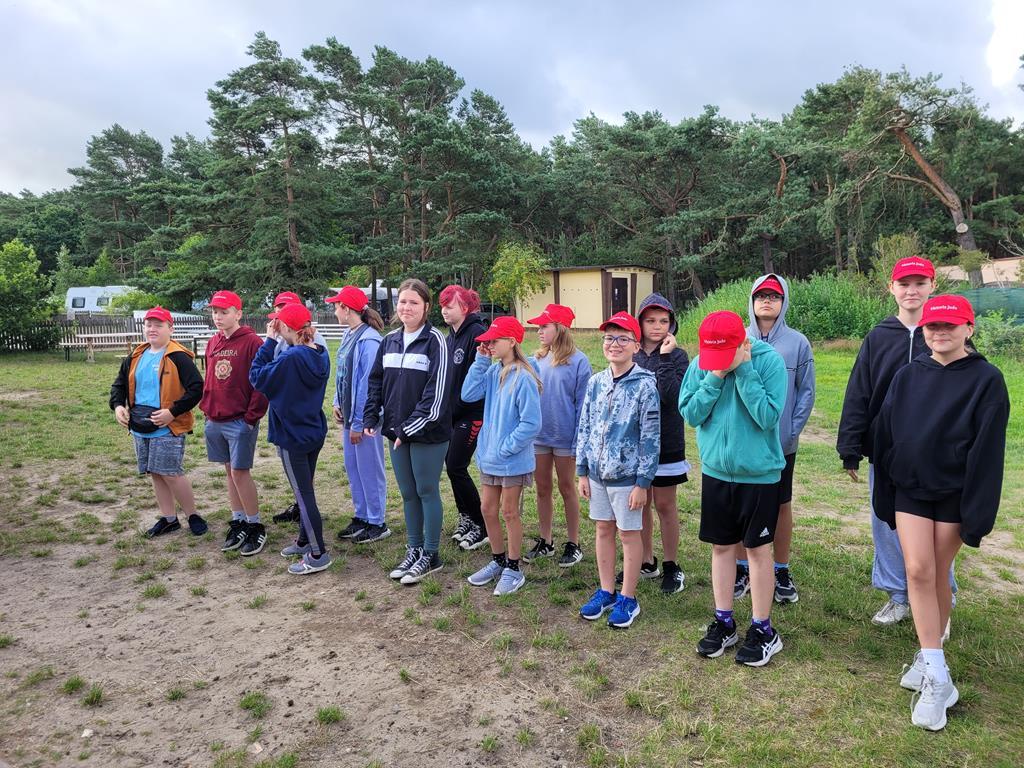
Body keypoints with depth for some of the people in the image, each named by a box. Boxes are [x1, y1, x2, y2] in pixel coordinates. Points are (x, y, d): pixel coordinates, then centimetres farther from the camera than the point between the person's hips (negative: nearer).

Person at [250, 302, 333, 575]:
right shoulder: (320, 353, 0)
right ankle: (305, 541, 35)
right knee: (305, 490, 21)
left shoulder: (290, 358, -23)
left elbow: (257, 377, -14)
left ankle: (319, 555, 8)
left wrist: (269, 341, -10)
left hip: (292, 437, -8)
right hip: (314, 433, 8)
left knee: (304, 494, 0)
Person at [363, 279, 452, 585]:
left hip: (428, 433, -6)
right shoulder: (389, 341, 8)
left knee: (427, 491, 5)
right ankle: (414, 549, 29)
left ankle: (430, 555, 18)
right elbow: (376, 381, 14)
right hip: (396, 432, 6)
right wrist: (370, 418, 3)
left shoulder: (435, 341, -12)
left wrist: (411, 428, -19)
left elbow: (437, 391, -18)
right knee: (408, 493, 15)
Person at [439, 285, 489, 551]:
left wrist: (458, 405, -16)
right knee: (452, 465, 11)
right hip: (453, 412, 9)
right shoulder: (451, 336, 13)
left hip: (471, 414, -8)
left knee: (456, 468, -6)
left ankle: (481, 526, 9)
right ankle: (466, 519, 27)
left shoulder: (477, 333, -16)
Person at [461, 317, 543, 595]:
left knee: (509, 512, 6)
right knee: (488, 509, 16)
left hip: (513, 460, -7)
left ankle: (513, 570, 24)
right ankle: (498, 561, 34)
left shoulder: (523, 378, -19)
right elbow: (469, 394, -6)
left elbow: (531, 424, -21)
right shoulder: (493, 371, 2)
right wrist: (480, 361, -8)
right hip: (490, 456, 7)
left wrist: (505, 448, -18)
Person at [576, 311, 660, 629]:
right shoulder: (596, 382, 3)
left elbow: (650, 437, -12)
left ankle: (627, 598, 22)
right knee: (603, 530, 15)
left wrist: (643, 481, -13)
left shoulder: (645, 385, -12)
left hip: (627, 475, -5)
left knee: (628, 533, 7)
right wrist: (583, 471, 7)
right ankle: (605, 591, 30)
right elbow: (584, 427, 8)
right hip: (597, 472, 5)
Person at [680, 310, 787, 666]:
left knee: (758, 549, 7)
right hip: (716, 470, 4)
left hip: (759, 473, -3)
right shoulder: (701, 364, -5)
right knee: (721, 546, 13)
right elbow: (690, 413, -8)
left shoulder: (769, 361, -15)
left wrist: (743, 371, -25)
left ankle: (762, 629, 22)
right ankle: (723, 622, 28)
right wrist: (714, 379, -18)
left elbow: (768, 417, -23)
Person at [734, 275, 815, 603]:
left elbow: (806, 392, 0)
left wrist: (792, 431, -8)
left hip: (781, 443, -1)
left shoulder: (798, 343, -1)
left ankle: (782, 573, 25)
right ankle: (741, 570, 23)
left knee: (781, 505, 11)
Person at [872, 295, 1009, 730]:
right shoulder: (908, 376, 3)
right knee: (918, 571, -5)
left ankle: (929, 657, 27)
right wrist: (885, 498, 5)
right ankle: (936, 677, 2)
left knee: (938, 576, 8)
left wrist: (978, 514, -12)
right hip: (910, 488, 3)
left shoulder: (986, 380, -8)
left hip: (954, 493, -2)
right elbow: (885, 436, 5)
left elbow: (988, 450, -10)